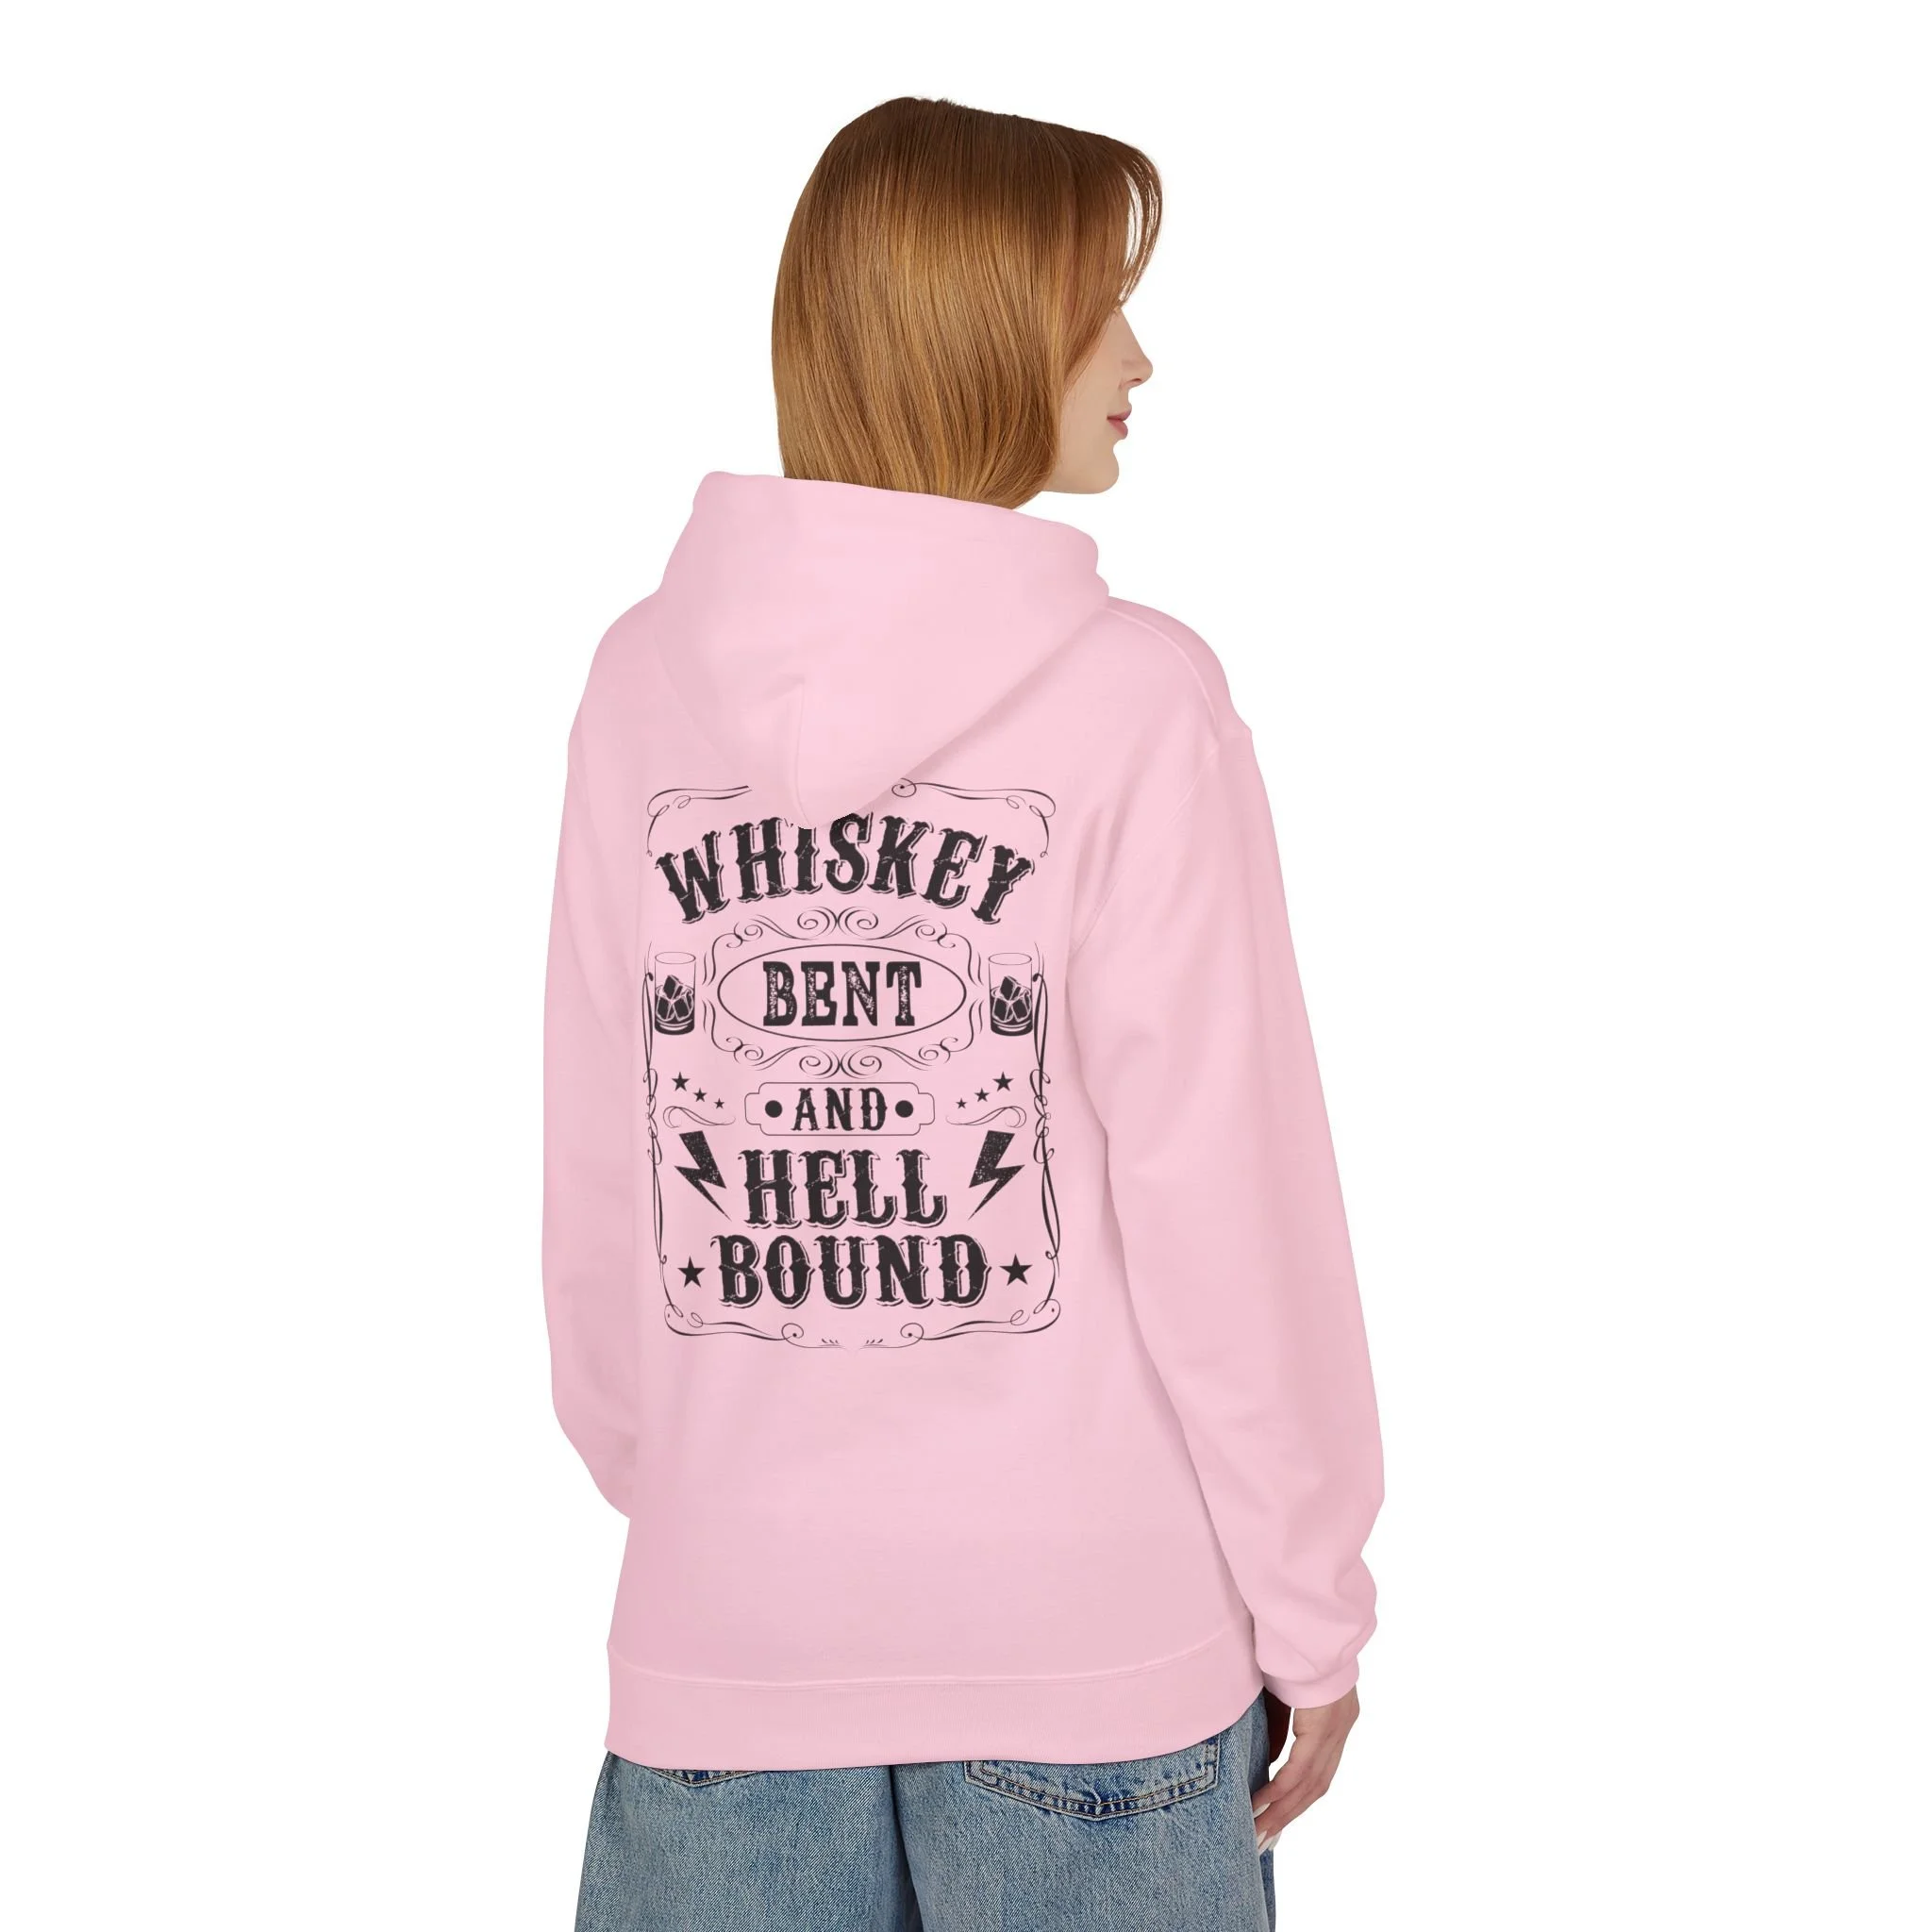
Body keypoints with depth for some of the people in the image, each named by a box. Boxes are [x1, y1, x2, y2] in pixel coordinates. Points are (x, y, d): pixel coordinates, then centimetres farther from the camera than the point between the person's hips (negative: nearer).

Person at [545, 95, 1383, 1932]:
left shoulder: (644, 677, -3)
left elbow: (591, 1191, 1)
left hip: (722, 1632, 3)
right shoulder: (1135, 697, -14)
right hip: (1091, 1636, -2)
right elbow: (1227, 1192, -12)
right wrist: (1312, 1606, 0)